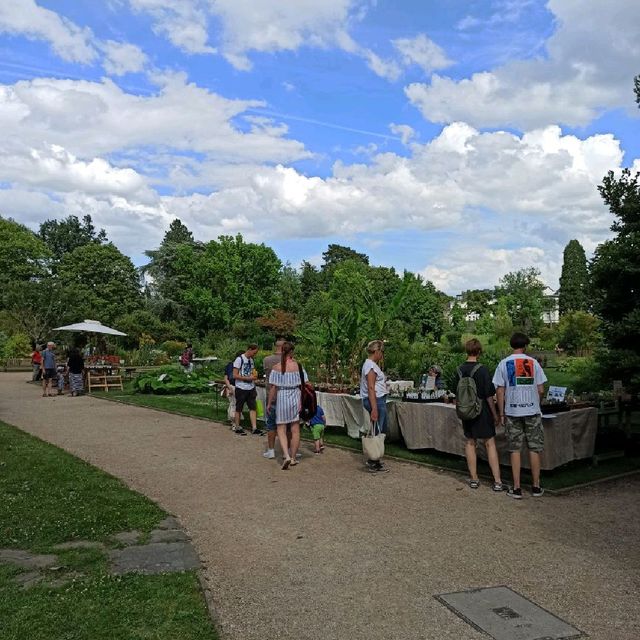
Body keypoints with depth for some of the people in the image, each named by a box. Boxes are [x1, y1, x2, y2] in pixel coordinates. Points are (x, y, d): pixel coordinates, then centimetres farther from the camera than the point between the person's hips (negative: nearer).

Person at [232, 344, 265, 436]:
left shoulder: (251, 360, 12)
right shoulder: (239, 359, -12)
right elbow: (235, 375, -16)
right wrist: (248, 378, -19)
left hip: (251, 388, 7)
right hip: (241, 388, -7)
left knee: (253, 408, 2)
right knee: (239, 409, 5)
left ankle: (254, 428, 4)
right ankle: (237, 428, 17)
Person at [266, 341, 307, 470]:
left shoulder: (276, 367, -7)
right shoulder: (297, 366, -6)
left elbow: (273, 387, -7)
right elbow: (304, 385, -6)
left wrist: (269, 403, 2)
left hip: (281, 399, -1)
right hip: (296, 399, 1)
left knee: (281, 430, 7)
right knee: (295, 430, 11)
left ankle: (286, 456, -10)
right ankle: (293, 458, 19)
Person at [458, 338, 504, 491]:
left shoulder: (459, 370, 0)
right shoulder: (482, 370, -15)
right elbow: (489, 395, -13)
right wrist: (495, 414, -3)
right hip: (483, 412, -4)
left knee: (470, 443, 13)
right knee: (490, 444, 3)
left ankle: (474, 479, 18)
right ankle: (497, 481, 4)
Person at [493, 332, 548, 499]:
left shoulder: (503, 364, -2)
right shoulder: (533, 363, -1)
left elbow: (499, 391, -3)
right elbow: (541, 390, -1)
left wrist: (501, 414, 5)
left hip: (512, 412, 0)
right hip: (532, 411, 0)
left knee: (515, 449, 6)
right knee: (534, 449, 9)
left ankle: (516, 489, 8)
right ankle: (536, 487, 16)